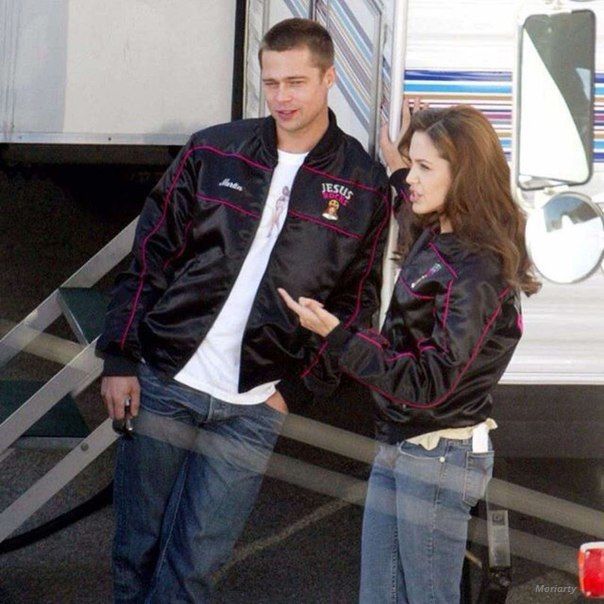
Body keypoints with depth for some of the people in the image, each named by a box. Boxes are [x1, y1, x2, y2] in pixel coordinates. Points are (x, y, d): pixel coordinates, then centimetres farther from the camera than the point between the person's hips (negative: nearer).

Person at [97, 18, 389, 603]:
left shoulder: (364, 184, 0)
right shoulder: (212, 152, 2)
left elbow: (356, 300, 4)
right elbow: (148, 260, 4)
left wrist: (297, 383, -4)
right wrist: (119, 358, -1)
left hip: (252, 409, -1)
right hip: (161, 384, 1)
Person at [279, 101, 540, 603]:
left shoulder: (478, 271, -21)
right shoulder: (434, 241, 5)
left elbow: (430, 382, -25)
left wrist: (336, 335, -28)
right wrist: (399, 173, 28)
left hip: (439, 458, -9)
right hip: (398, 448, 9)